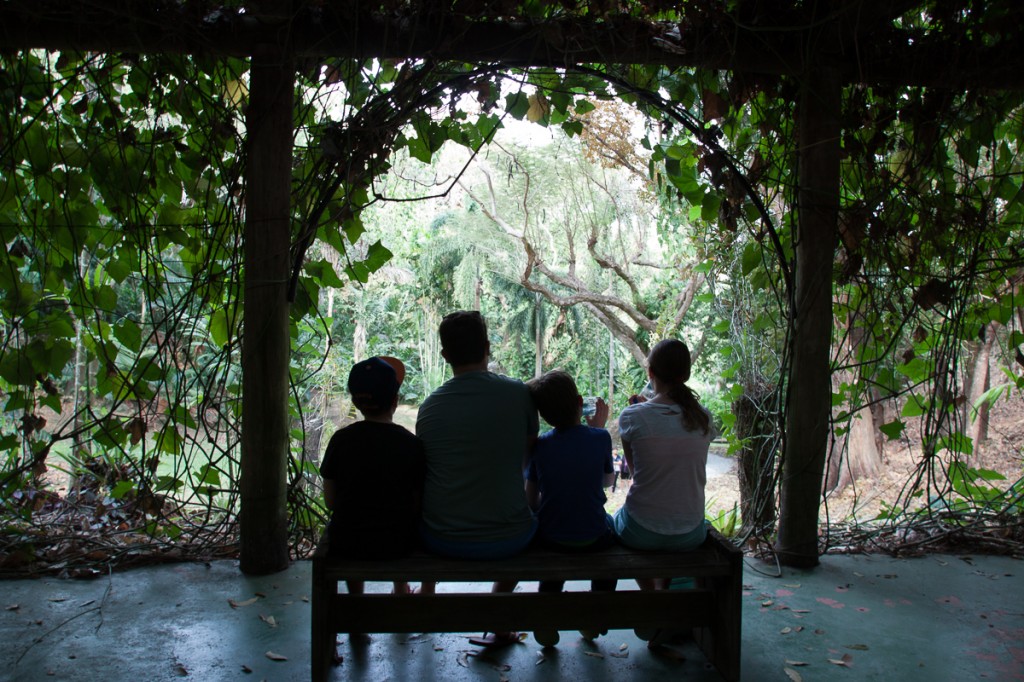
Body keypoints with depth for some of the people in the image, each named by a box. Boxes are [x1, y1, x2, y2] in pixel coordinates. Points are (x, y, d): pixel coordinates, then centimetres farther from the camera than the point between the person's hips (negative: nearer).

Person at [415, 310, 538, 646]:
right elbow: (527, 460, 5)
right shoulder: (519, 393, -8)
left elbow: (423, 470, 9)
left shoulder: (430, 405, -4)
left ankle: (425, 593, 47)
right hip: (507, 541, -1)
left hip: (440, 541, 2)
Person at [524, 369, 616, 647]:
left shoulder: (540, 445, -10)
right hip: (594, 538, -1)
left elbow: (531, 501, -3)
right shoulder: (600, 438, -11)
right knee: (611, 527, 31)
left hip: (551, 537, 1)